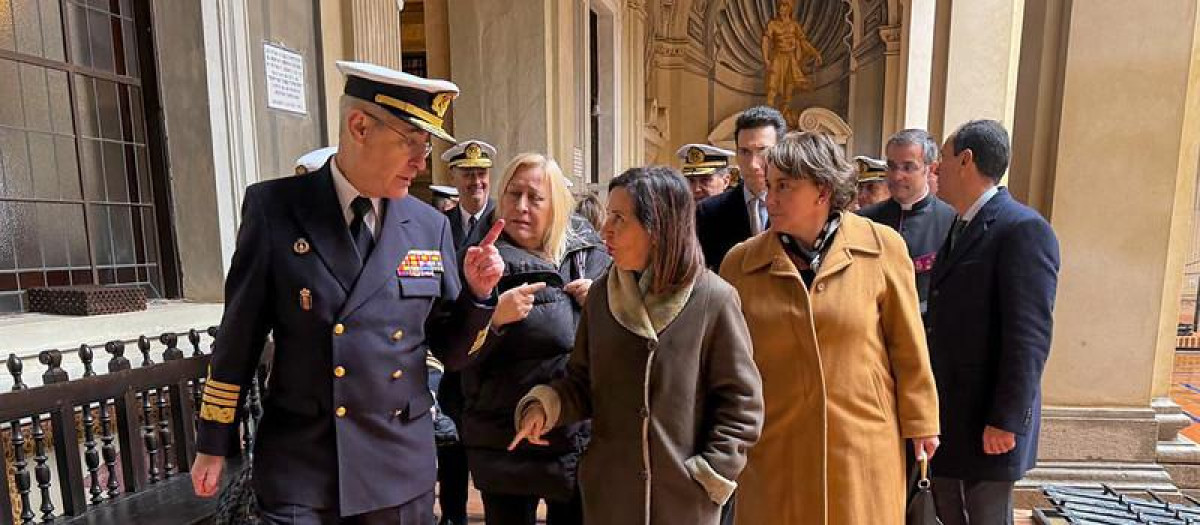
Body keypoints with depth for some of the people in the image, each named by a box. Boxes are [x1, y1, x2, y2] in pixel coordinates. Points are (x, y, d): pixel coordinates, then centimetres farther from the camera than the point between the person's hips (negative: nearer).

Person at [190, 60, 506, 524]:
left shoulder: (430, 226, -3)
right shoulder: (273, 207, -8)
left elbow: (448, 343, 4)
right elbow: (240, 332, -1)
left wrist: (476, 291, -15)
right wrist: (214, 444, 6)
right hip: (298, 469, -2)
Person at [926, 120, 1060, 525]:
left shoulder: (1024, 229, -16)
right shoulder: (960, 228, 11)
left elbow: (1030, 335, -20)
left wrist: (1006, 421, -19)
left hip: (987, 421, -8)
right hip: (945, 415, 8)